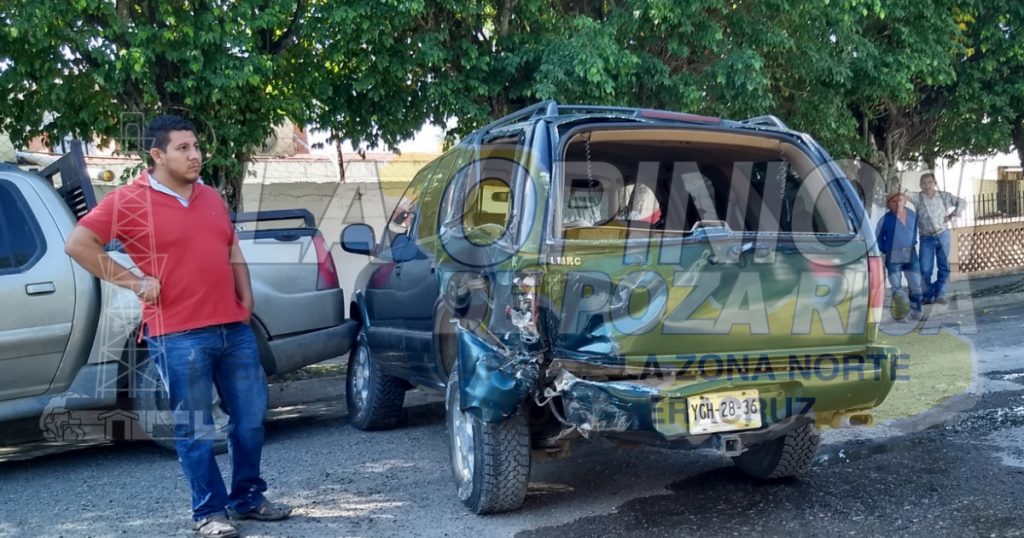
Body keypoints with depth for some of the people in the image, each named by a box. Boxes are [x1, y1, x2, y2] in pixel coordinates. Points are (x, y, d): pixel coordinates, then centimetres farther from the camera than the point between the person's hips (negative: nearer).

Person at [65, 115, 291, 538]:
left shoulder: (212, 198, 14)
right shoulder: (129, 201, -5)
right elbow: (77, 244, -8)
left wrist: (246, 299, 8)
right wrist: (133, 281, -10)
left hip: (234, 328, 6)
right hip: (179, 336, -6)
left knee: (251, 418, 11)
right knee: (196, 431, 2)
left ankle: (248, 498, 27)